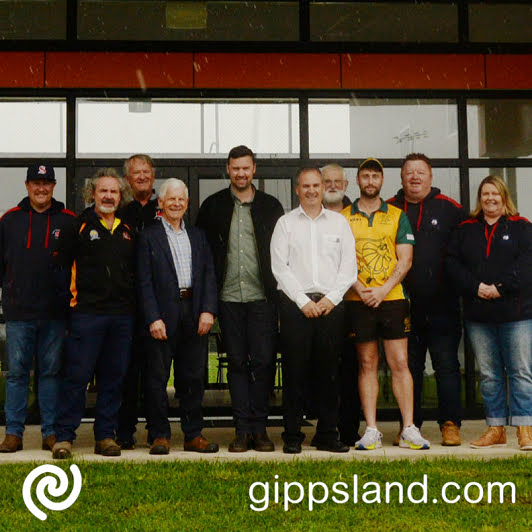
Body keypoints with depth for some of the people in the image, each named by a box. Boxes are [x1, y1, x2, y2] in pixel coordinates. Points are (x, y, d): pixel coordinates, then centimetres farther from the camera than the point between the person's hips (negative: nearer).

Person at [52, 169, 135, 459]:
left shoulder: (128, 230, 15)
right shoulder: (79, 225, 2)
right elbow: (60, 264, 1)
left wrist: (130, 300, 13)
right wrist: (72, 295, -2)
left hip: (122, 315, 5)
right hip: (86, 313, -4)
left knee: (114, 378, 7)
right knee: (77, 375, -5)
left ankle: (106, 435, 15)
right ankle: (64, 437, 3)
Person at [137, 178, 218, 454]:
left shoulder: (198, 236, 16)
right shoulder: (148, 236, 2)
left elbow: (209, 275, 10)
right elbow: (144, 281, -4)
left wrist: (208, 310, -3)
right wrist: (153, 318, -13)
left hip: (195, 315, 4)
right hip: (163, 314, -4)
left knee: (193, 377, 8)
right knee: (157, 377, 1)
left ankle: (194, 435, 17)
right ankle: (159, 435, 10)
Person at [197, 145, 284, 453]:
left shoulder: (271, 206, 8)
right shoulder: (214, 206, 8)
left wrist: (277, 290, 1)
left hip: (262, 297, 0)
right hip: (229, 297, 1)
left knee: (263, 361, -2)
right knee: (237, 363, 4)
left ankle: (259, 427, 7)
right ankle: (243, 429, 9)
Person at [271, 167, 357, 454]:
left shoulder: (339, 222, 13)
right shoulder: (285, 223, 8)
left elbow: (349, 266, 8)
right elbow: (279, 267, 1)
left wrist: (331, 298, -4)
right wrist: (303, 301, -7)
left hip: (331, 304, 2)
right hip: (295, 304, -1)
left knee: (329, 370, 3)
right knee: (294, 370, -2)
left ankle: (327, 434, 11)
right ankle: (292, 435, 6)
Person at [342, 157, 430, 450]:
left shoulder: (397, 216, 9)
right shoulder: (343, 217, 8)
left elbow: (405, 260, 3)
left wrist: (383, 290, -10)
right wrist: (360, 290, -11)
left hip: (392, 298, 0)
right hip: (359, 301, 0)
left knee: (400, 363, -2)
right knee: (367, 364, 4)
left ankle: (409, 429, 3)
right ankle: (371, 431, 7)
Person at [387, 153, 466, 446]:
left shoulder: (449, 208, 5)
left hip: (442, 304, -1)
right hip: (404, 305, 1)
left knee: (447, 365, 1)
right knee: (408, 366, 8)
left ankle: (450, 424, 9)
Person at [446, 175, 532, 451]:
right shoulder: (465, 229, 14)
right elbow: (452, 262, 4)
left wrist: (501, 287, -15)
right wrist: (475, 287, -10)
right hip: (478, 314, 3)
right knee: (488, 374, 7)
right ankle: (496, 429, 13)